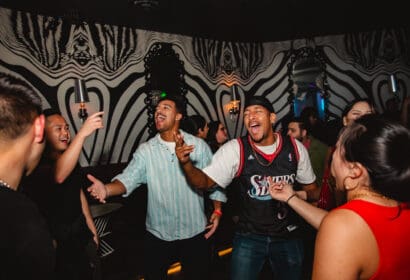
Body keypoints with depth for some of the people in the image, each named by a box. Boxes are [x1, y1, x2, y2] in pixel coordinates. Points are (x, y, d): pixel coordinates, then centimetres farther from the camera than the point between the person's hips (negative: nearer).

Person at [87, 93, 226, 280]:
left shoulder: (199, 146, -5)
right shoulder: (145, 150, -4)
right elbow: (128, 179, -16)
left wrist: (217, 210, -7)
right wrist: (107, 189, -36)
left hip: (194, 233, 0)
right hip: (157, 234, 1)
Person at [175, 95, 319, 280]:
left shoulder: (295, 148, -7)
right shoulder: (235, 149, -13)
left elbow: (313, 190, 5)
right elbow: (204, 181, -13)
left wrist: (300, 195, -18)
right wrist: (186, 162, -32)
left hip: (288, 236, 3)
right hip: (249, 236, -2)